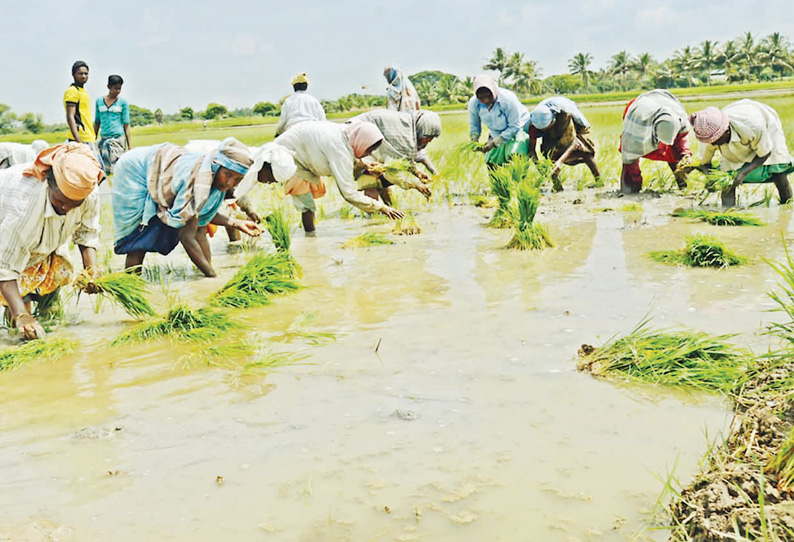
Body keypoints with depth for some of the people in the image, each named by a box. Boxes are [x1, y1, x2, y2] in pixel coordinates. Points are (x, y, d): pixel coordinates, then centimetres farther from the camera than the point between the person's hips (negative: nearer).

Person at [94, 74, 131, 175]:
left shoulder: (123, 102, 3)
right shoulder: (99, 101, 10)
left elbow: (126, 125, 3)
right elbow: (97, 123, 17)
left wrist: (130, 147, -2)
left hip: (118, 138, -3)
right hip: (103, 139, 3)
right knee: (104, 169, 0)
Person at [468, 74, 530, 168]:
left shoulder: (508, 99, -33)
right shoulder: (473, 103, -20)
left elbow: (514, 126, -25)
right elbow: (474, 125, -1)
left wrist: (494, 142, -33)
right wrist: (474, 140, -23)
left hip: (518, 128, -5)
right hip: (496, 133, 5)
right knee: (490, 162, 1)